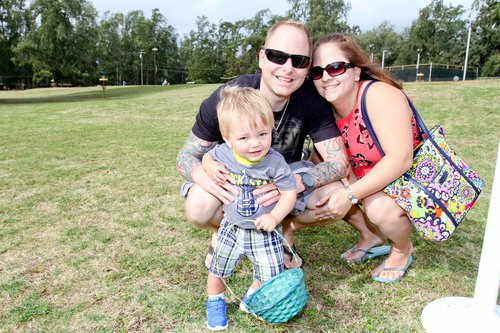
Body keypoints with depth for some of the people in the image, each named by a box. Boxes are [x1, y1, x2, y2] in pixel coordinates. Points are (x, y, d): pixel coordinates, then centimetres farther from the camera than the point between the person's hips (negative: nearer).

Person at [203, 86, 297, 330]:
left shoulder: (275, 163, -24)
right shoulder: (223, 153, -17)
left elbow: (289, 192, -16)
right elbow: (207, 157, 5)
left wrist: (274, 216, -28)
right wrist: (210, 168, -17)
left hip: (264, 231, -1)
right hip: (231, 227, 2)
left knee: (270, 276, 7)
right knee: (218, 270, 16)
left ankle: (251, 298, 39)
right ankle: (215, 301, 46)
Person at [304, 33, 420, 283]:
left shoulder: (379, 95, -28)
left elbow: (401, 159, -34)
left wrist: (350, 194, -36)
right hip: (372, 177, 6)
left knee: (378, 207, -33)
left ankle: (402, 250, 5)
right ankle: (373, 234, 15)